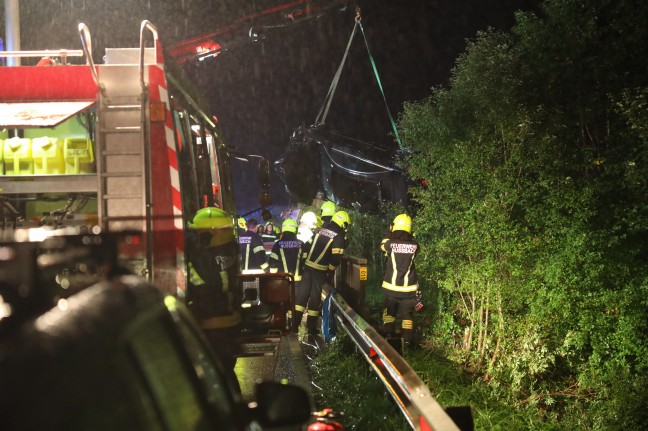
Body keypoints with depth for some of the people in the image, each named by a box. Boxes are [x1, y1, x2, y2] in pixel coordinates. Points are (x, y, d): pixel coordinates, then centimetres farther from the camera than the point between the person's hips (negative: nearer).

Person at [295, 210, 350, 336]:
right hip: (320, 270, -5)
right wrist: (330, 274, -5)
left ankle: (295, 321, 7)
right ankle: (311, 327, 10)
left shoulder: (321, 231, 12)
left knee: (302, 292, 8)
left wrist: (304, 260, 18)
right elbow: (335, 259, -14)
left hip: (308, 266, 5)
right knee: (315, 296, 3)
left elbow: (307, 246, 13)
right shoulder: (338, 238, -7)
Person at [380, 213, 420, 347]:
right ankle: (407, 339, 11)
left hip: (391, 287, 0)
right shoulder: (414, 245, -11)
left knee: (389, 312, 18)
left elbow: (383, 246, 11)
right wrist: (410, 236, 12)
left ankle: (389, 335, 14)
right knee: (407, 314, 12)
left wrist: (390, 232, 21)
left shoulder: (391, 243, -12)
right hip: (408, 288, 0)